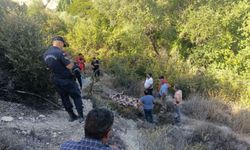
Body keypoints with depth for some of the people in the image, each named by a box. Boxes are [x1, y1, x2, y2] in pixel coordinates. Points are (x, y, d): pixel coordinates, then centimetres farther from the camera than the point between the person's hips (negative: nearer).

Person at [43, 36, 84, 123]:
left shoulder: (45, 54, 4)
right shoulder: (60, 53, -20)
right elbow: (69, 66, -21)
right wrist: (71, 62, -1)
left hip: (56, 80, 7)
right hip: (66, 79, -7)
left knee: (64, 98, 18)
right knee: (76, 96, 7)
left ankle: (72, 116, 22)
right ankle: (81, 116, 6)